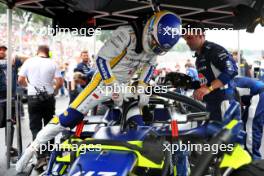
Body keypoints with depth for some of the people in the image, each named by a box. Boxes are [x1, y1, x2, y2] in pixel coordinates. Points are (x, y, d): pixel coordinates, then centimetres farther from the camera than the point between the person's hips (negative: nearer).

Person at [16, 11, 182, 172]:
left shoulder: (154, 41, -3)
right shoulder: (127, 34, -26)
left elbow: (150, 66, 11)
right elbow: (101, 59, -26)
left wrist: (143, 89, -3)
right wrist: (114, 87, -25)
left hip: (125, 85, 8)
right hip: (105, 80, -7)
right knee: (71, 116, -14)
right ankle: (34, 147, -3)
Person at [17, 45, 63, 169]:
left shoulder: (29, 62, -2)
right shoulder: (52, 63, -1)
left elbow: (20, 80, -1)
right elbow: (60, 82, -5)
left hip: (33, 98, -1)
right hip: (48, 98, 1)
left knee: (35, 127, 1)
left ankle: (41, 157, -11)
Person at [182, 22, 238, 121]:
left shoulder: (213, 49, -12)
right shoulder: (199, 57, 19)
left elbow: (231, 70, -25)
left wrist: (209, 88, -31)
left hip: (222, 102, -10)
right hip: (210, 103, 10)